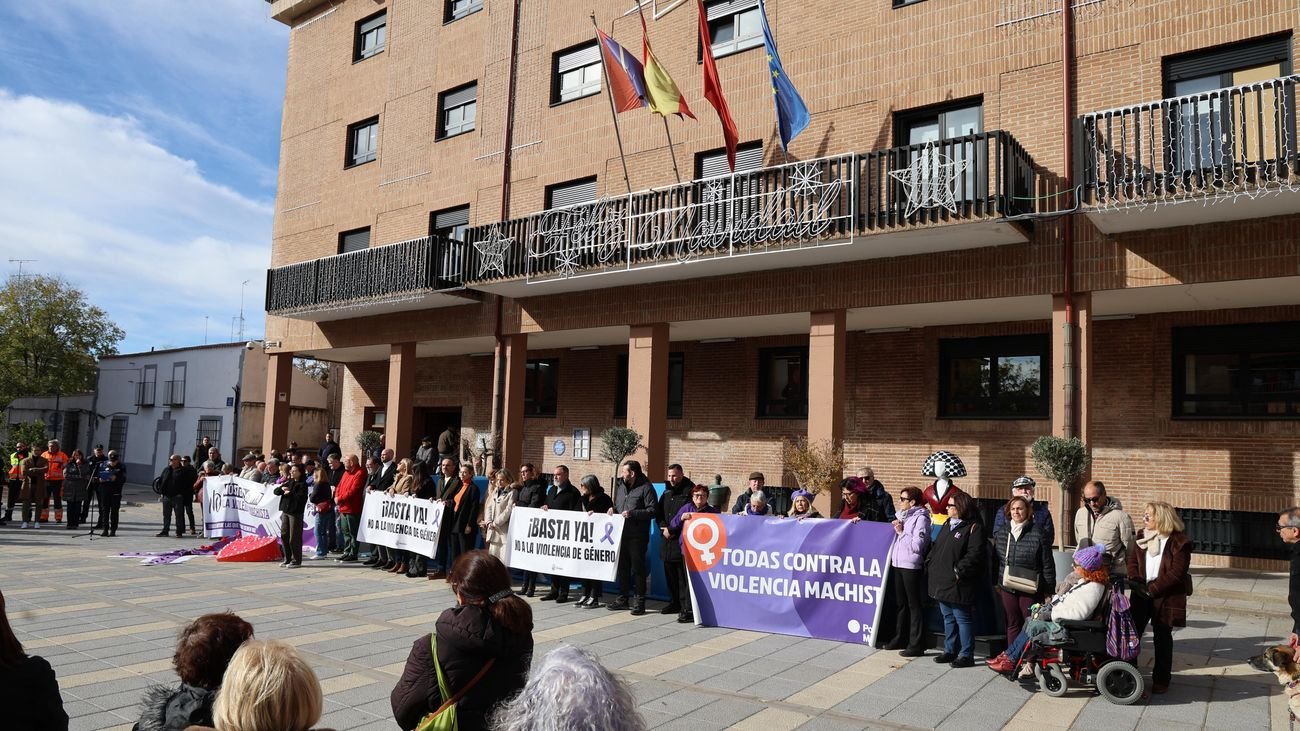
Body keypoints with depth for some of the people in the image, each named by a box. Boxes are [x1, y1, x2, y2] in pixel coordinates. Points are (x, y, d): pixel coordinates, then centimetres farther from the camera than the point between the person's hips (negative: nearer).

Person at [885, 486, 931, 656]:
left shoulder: (920, 518, -10)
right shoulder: (902, 516, 16)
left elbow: (917, 546, -19)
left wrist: (901, 532, -11)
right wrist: (896, 530, 4)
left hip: (911, 566, -8)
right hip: (898, 564, 8)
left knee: (914, 605, -2)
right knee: (901, 603, 16)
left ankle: (916, 645, 3)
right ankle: (900, 638, 26)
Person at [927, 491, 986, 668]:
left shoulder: (974, 528, -11)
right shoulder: (947, 525, 15)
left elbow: (975, 554, -20)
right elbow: (936, 547, 21)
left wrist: (960, 570, -23)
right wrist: (930, 563, 9)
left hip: (958, 584, -8)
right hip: (942, 581, 8)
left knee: (962, 618, 0)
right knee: (948, 618, 16)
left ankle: (966, 655, 10)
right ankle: (950, 650, 27)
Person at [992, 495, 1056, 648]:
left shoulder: (1037, 534, -9)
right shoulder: (1001, 532, 6)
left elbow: (1047, 563, -6)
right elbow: (996, 560, 13)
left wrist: (1049, 588, -6)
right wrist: (995, 582, 13)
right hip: (1007, 587, 4)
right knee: (1012, 624, 12)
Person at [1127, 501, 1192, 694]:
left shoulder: (1179, 541, -11)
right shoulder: (1140, 536, 7)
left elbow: (1177, 572, -16)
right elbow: (1132, 562, 6)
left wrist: (1153, 588, -18)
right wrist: (1137, 582, -11)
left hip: (1166, 597, -4)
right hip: (1142, 595, 4)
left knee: (1162, 638, 8)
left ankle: (1161, 679, 21)